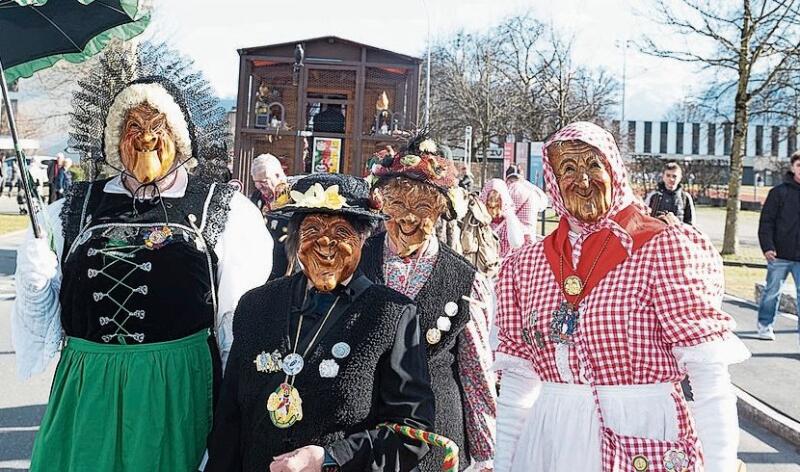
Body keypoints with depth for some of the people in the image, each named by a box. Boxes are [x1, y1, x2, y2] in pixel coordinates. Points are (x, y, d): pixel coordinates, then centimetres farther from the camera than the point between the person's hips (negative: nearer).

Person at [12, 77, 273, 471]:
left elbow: (239, 321, 0)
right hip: (87, 391, 2)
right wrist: (35, 282, -7)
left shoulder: (224, 211, -1)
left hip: (178, 390, -2)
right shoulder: (75, 209, 7)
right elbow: (43, 318, 13)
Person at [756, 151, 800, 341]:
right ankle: (764, 325, 28)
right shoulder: (779, 192, -1)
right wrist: (767, 246, -12)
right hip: (780, 254, -1)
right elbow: (766, 221, -2)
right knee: (772, 292, 11)